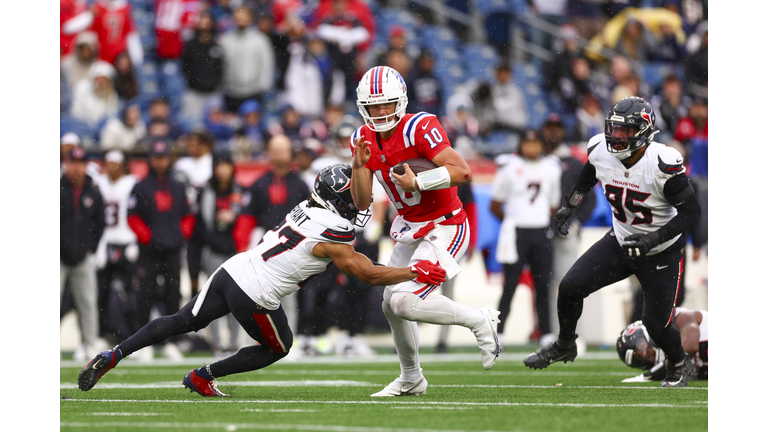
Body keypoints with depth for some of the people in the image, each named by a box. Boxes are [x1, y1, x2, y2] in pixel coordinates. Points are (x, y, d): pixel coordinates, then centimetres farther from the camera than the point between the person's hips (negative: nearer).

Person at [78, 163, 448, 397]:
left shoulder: (304, 209, 9)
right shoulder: (332, 236, -12)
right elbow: (370, 274, -9)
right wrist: (415, 272, -3)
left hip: (231, 270, 7)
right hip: (255, 296, -7)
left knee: (181, 323, 16)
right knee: (278, 348, 20)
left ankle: (112, 356, 10)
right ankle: (202, 377, 21)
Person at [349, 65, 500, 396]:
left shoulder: (419, 128, -22)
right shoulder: (364, 139, 1)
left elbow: (462, 172, -30)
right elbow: (361, 203, 0)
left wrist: (417, 183, -28)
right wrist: (359, 165, -15)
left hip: (444, 229, -9)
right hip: (410, 230, 9)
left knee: (405, 302, -21)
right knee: (391, 306, 16)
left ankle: (480, 321, -4)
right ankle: (411, 379, 36)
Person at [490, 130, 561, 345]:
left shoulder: (551, 169, 9)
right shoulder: (510, 168, -3)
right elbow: (495, 206, 4)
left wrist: (541, 224, 8)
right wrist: (512, 223, 5)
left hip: (541, 233, 4)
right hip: (516, 233, -4)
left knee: (543, 284, 4)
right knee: (510, 284, -7)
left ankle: (546, 334, 9)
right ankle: (498, 333, -5)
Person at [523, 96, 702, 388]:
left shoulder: (663, 164, -30)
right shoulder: (602, 151, -13)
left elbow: (691, 211, -23)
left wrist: (652, 240, -30)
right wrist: (569, 206, 13)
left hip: (662, 252, -5)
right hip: (621, 241, 5)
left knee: (656, 323, -2)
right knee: (571, 287, -7)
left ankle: (679, 364, 31)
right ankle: (564, 346, 20)